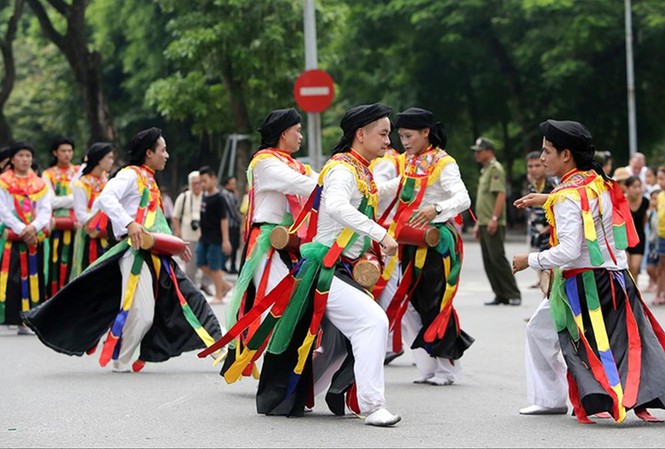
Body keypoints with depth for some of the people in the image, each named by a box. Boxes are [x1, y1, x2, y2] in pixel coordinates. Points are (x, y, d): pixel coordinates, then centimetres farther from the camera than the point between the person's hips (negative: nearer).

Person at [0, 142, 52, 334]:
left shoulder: (40, 184, 14)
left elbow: (45, 211, 4)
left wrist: (33, 227, -14)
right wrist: (21, 230, -16)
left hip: (34, 237, 4)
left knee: (31, 278, 2)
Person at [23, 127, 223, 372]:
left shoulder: (148, 180, 23)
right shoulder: (130, 174, -5)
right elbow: (106, 198, -22)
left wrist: (176, 244, 22)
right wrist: (129, 224, -32)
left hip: (156, 253, 9)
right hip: (135, 251, -9)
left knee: (187, 296, 6)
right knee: (140, 312, -13)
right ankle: (121, 361, 1)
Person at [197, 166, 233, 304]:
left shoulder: (218, 198, -14)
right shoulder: (204, 196, 9)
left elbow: (224, 219, -15)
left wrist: (225, 240, -18)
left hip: (215, 239, -8)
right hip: (204, 238, 8)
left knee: (214, 267, -2)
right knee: (202, 264, 9)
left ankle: (219, 296, 9)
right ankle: (225, 285, 22)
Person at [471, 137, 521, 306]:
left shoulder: (495, 169, -9)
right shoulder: (484, 170, 22)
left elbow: (501, 195, -19)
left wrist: (494, 218, -24)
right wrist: (478, 223, 24)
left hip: (494, 224, -10)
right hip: (484, 224, 10)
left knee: (497, 258, -11)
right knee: (488, 262, 7)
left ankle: (513, 294, -8)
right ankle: (500, 295, 10)